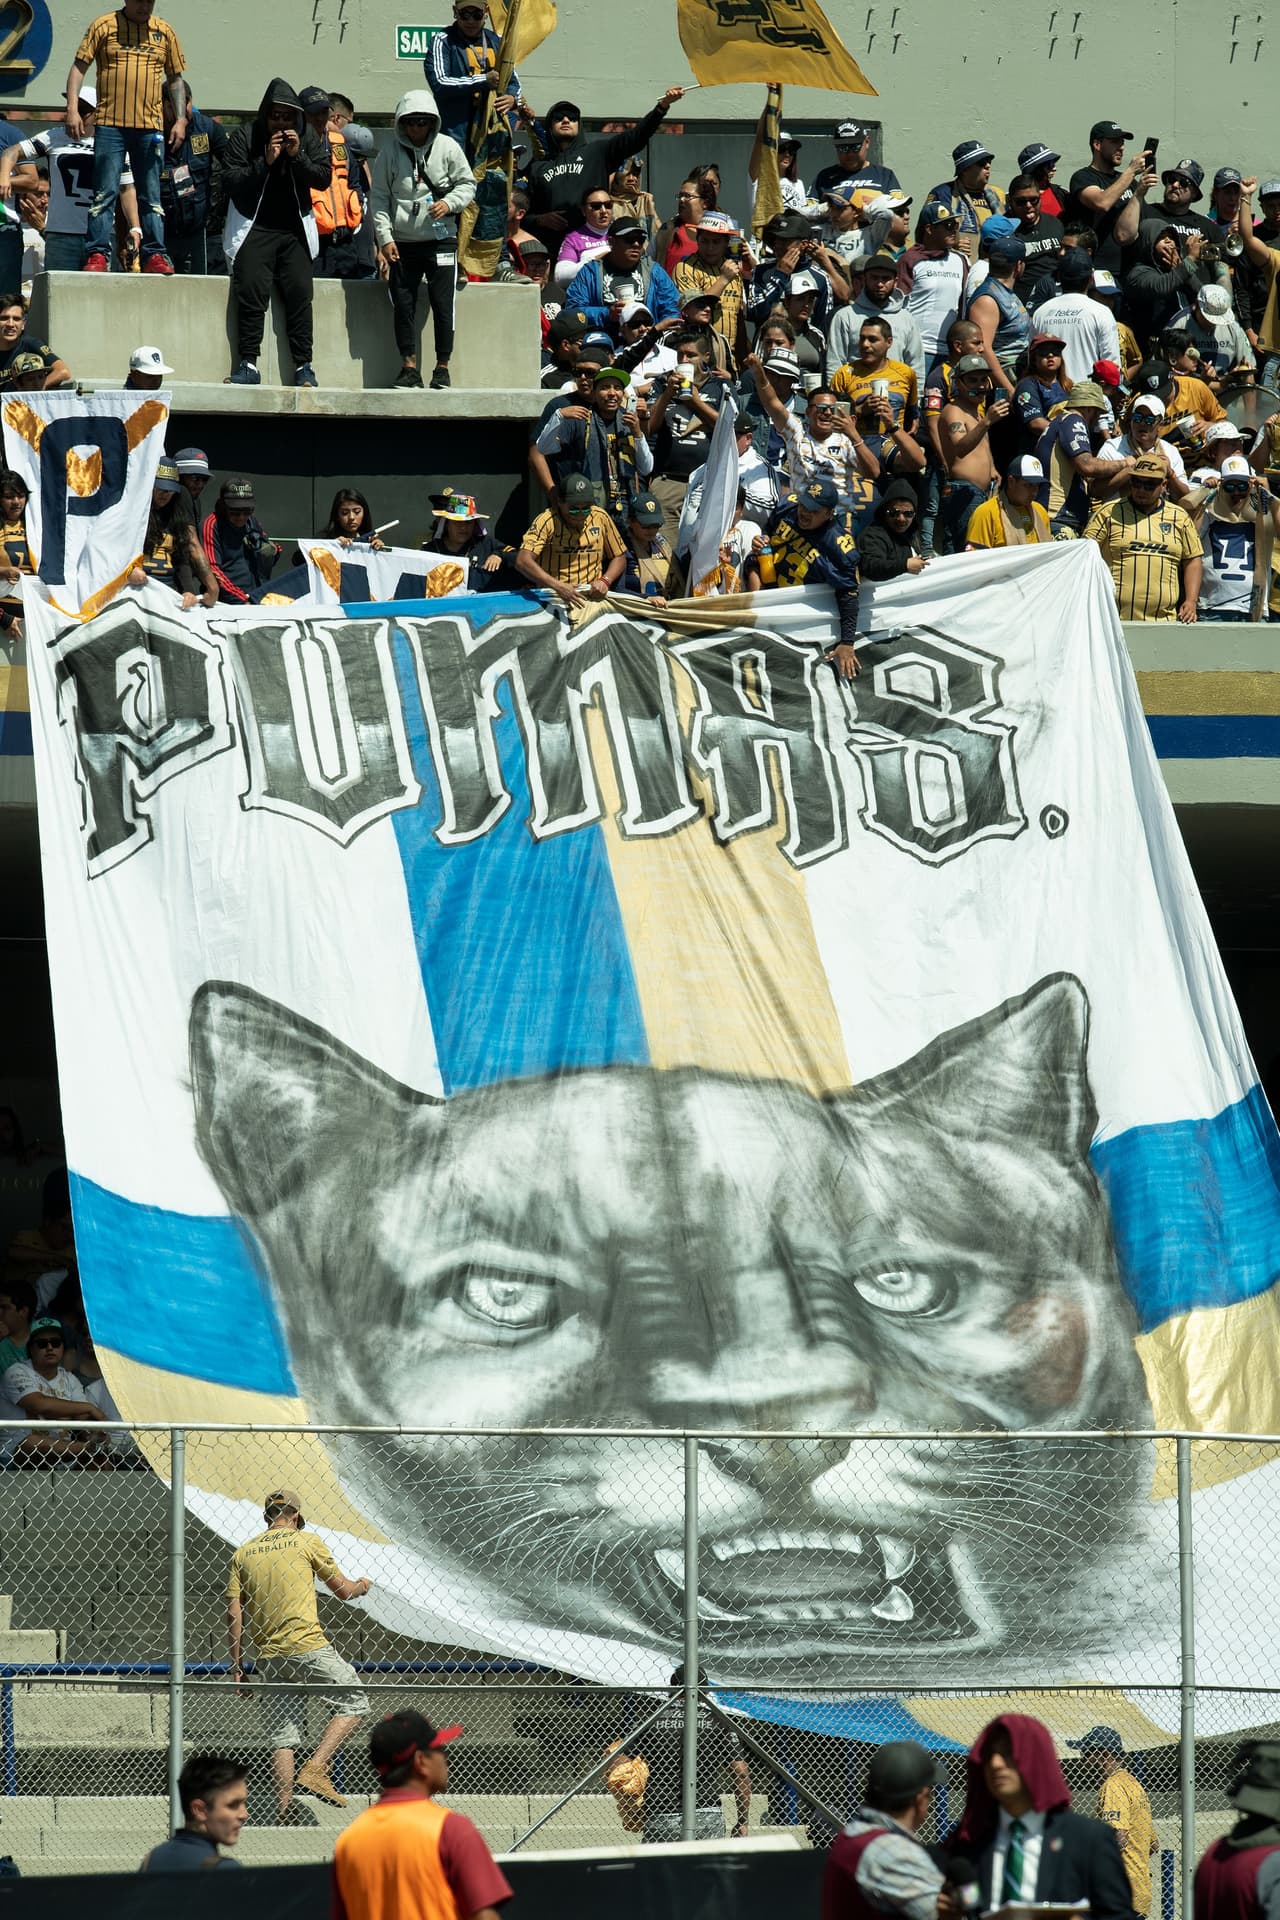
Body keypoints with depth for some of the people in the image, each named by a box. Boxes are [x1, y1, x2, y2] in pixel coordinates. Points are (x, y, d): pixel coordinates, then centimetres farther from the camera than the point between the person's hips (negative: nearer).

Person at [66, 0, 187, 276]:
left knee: (151, 196, 4)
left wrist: (180, 120, 8)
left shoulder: (164, 32, 11)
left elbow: (175, 79, 17)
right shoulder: (104, 26, 2)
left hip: (150, 127, 3)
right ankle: (97, 255, -6)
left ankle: (154, 256, 5)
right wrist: (72, 108, -11)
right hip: (110, 125, -3)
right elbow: (79, 67, 1)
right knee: (105, 193, -6)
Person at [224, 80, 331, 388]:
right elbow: (233, 181, -8)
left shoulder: (308, 140, 7)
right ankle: (248, 364, -15)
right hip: (254, 229, -2)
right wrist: (265, 162, -19)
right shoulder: (245, 137, 0)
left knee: (300, 293, -9)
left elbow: (323, 178, 0)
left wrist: (298, 156, -15)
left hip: (294, 230, 2)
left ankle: (303, 366, -6)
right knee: (251, 292, -16)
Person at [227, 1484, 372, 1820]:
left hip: (268, 1655, 5)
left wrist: (236, 1665, 12)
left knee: (282, 1738, 6)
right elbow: (342, 1590, 9)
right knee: (352, 1704, 8)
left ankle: (282, 1814, -1)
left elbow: (234, 1613, 8)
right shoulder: (307, 1542, 2)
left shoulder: (244, 1553, 12)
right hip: (308, 1647, -5)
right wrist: (362, 1586, 32)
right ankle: (315, 1768, -10)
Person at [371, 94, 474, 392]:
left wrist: (449, 203, -13)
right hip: (402, 242, 1)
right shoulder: (391, 152, 1)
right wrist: (384, 237, -4)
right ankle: (409, 368, 9)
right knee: (402, 306, 1)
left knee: (442, 305, -3)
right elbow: (380, 198, 4)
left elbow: (467, 184, 7)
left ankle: (443, 368, 7)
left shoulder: (447, 148, -1)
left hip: (440, 240, -1)